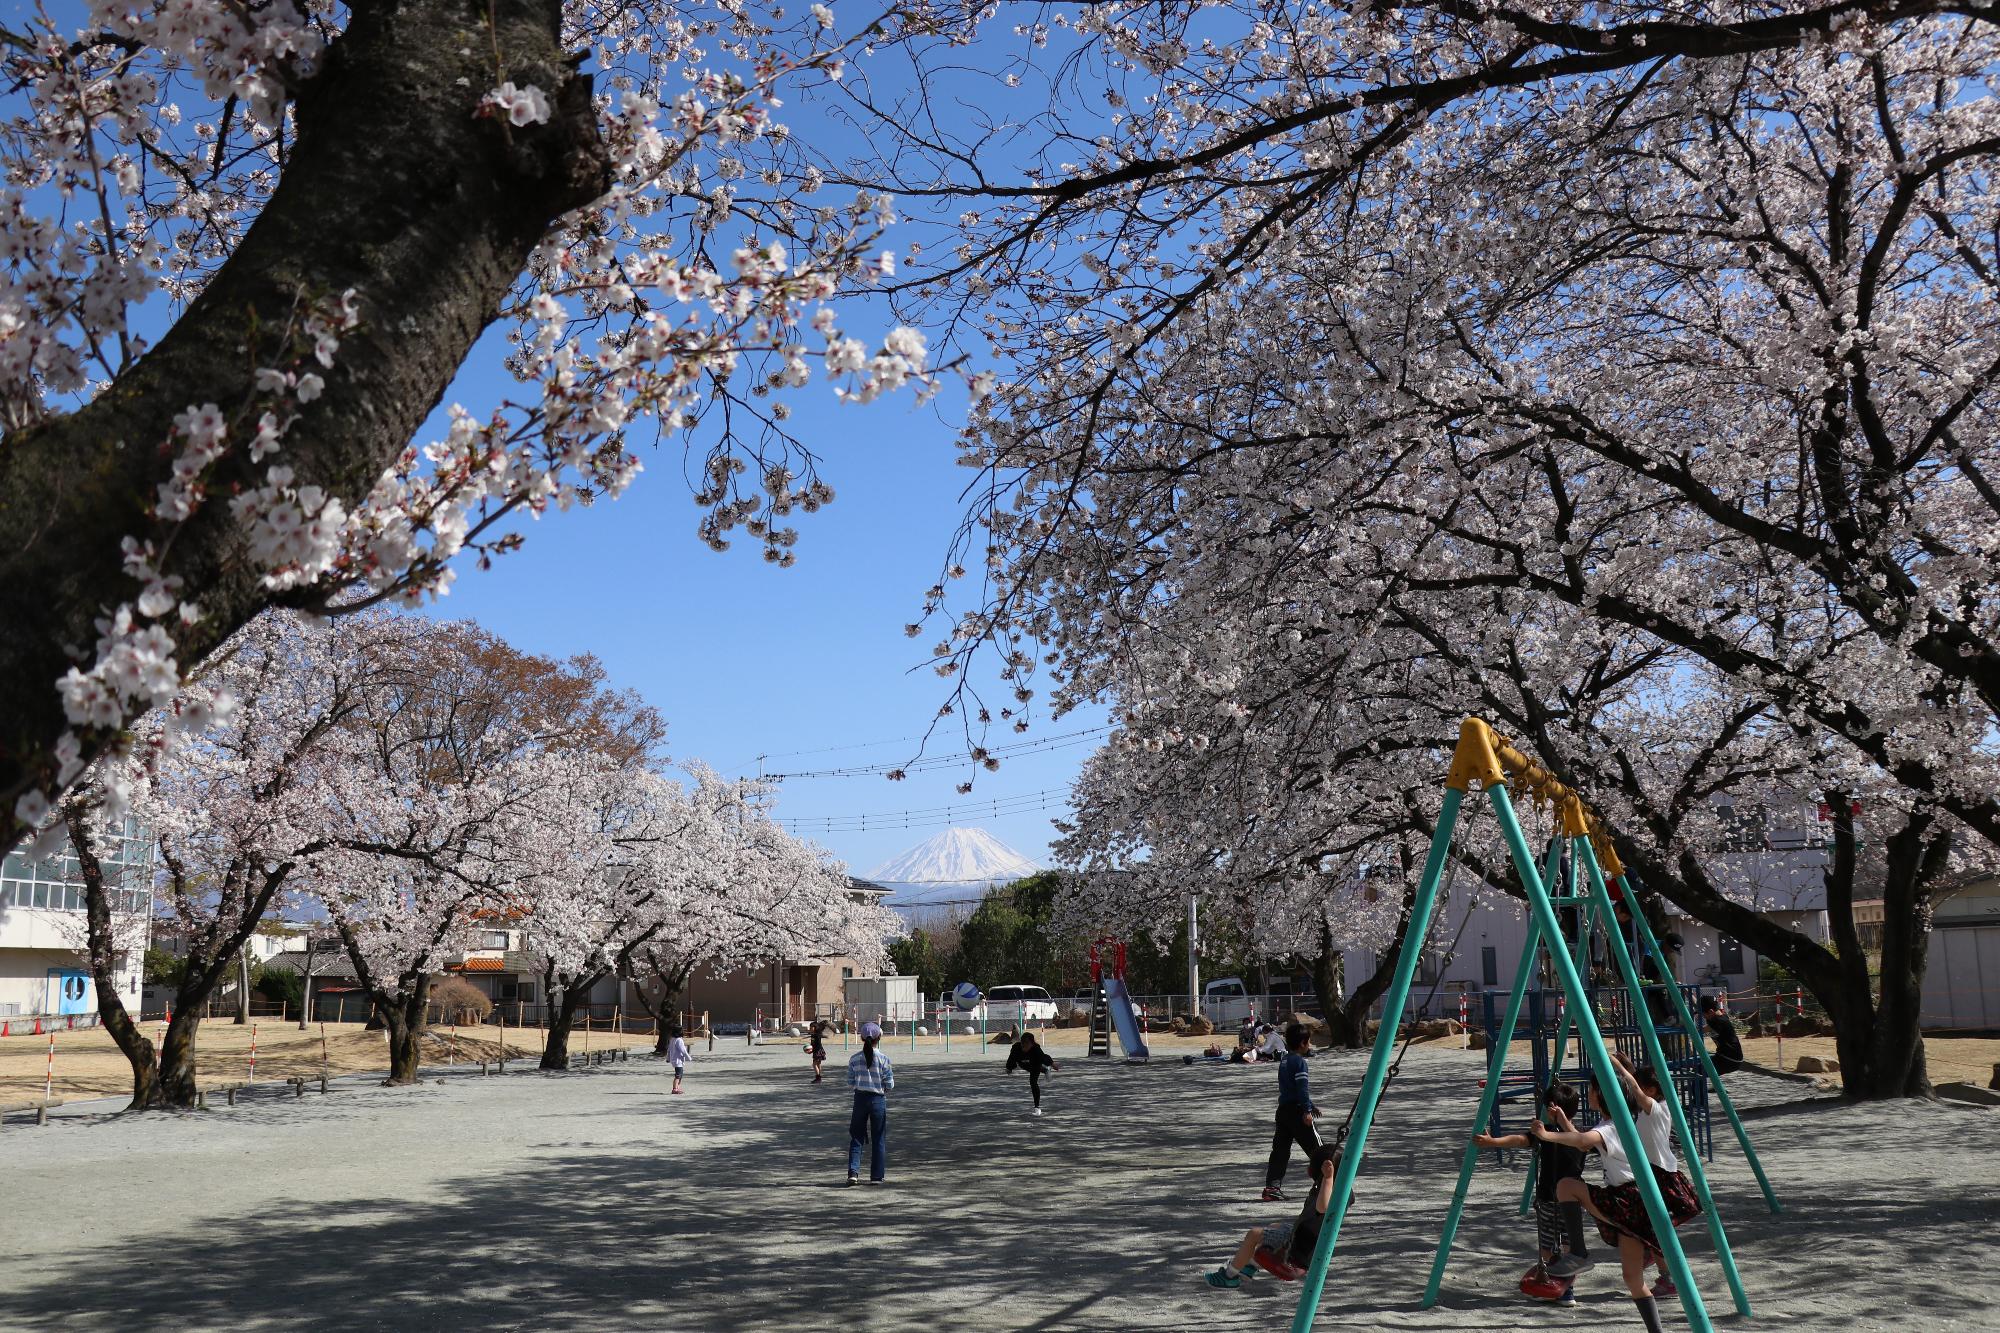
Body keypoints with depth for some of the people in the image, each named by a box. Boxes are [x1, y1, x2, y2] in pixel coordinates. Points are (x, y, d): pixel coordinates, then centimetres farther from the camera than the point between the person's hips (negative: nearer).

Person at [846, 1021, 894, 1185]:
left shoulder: (854, 1059, -4)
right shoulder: (883, 1059, -10)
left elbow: (850, 1082, 0)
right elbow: (890, 1085, -8)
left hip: (860, 1098, 1)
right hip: (878, 1099, -1)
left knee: (856, 1138, 11)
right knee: (879, 1140, 10)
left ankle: (853, 1172, -3)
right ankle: (877, 1176, 13)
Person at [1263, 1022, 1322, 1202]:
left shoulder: (1283, 1061, 17)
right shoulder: (1299, 1061, -11)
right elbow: (1301, 1087, -19)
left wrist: (1310, 1106, 32)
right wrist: (1307, 1110, -21)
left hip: (1283, 1109, 8)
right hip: (1297, 1111, -8)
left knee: (1280, 1149, 5)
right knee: (1315, 1146, 3)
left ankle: (1272, 1186, 0)